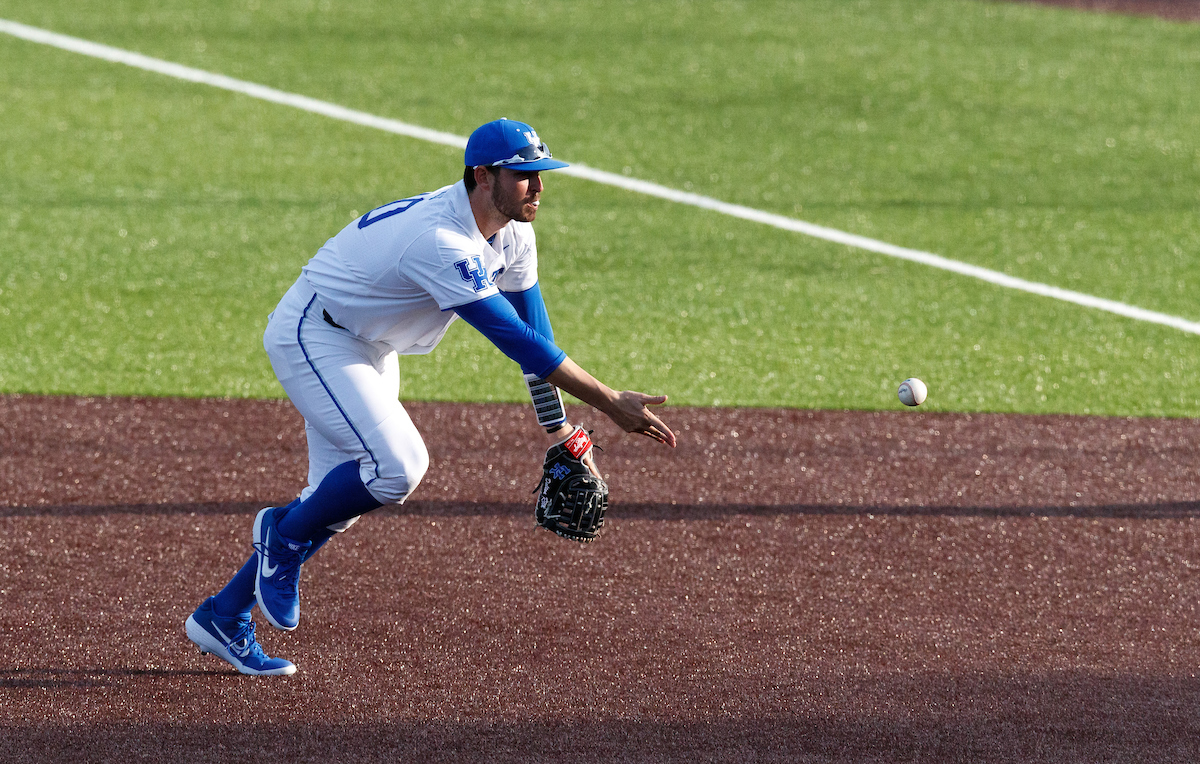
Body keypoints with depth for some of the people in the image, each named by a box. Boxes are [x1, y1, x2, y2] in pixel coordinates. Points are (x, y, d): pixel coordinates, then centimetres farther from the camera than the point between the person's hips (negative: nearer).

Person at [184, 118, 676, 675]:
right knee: (397, 465, -26)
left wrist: (560, 432, 2)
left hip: (370, 351, 10)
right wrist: (610, 403, -36)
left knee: (342, 496, 9)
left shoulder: (511, 233, -5)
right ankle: (284, 534, 0)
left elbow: (534, 330, 4)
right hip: (313, 336, -10)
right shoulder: (440, 241, -35)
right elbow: (515, 339, -37)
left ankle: (222, 616, 19)